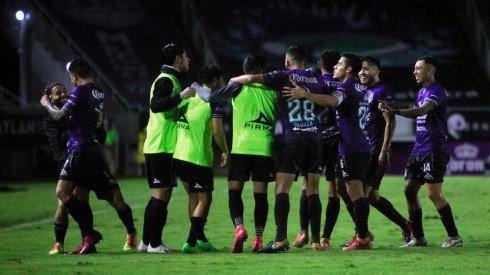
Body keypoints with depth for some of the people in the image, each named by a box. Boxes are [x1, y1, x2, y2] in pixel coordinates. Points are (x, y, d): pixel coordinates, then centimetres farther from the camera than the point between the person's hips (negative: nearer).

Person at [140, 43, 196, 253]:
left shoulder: (169, 79, 21)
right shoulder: (166, 80, -11)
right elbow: (155, 105, -27)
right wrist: (182, 95, -30)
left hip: (160, 147, 11)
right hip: (161, 147, -11)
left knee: (160, 194, 12)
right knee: (161, 194, -10)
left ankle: (146, 241, 15)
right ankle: (154, 244, -9)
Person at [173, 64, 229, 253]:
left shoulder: (187, 95, 11)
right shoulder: (213, 101, -8)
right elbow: (217, 131, -13)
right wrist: (225, 151, 1)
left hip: (179, 155, 7)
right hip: (198, 157, -7)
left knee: (193, 196, 18)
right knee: (204, 199, 0)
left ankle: (200, 239, 23)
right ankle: (191, 242, -10)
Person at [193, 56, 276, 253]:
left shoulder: (239, 86, 1)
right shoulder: (271, 90, 10)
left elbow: (211, 96, -5)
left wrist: (197, 87, 14)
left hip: (241, 147, -2)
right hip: (265, 148, 2)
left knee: (234, 190, 4)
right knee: (260, 194, 6)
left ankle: (239, 228, -19)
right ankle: (258, 239, 3)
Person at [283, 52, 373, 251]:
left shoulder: (347, 87, -12)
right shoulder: (360, 88, 18)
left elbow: (332, 100, -33)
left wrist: (305, 94, -43)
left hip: (350, 149, -10)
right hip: (361, 147, 10)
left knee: (354, 190, -10)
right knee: (356, 191, 14)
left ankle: (362, 238, -13)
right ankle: (363, 234, 17)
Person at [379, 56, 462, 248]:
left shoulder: (436, 91, -14)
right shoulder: (421, 92, 16)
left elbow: (422, 110, -29)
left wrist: (395, 111, -40)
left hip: (434, 151, -9)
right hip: (418, 151, 9)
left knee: (433, 194, -11)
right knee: (409, 190, 5)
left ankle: (454, 237, -3)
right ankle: (418, 237, 10)